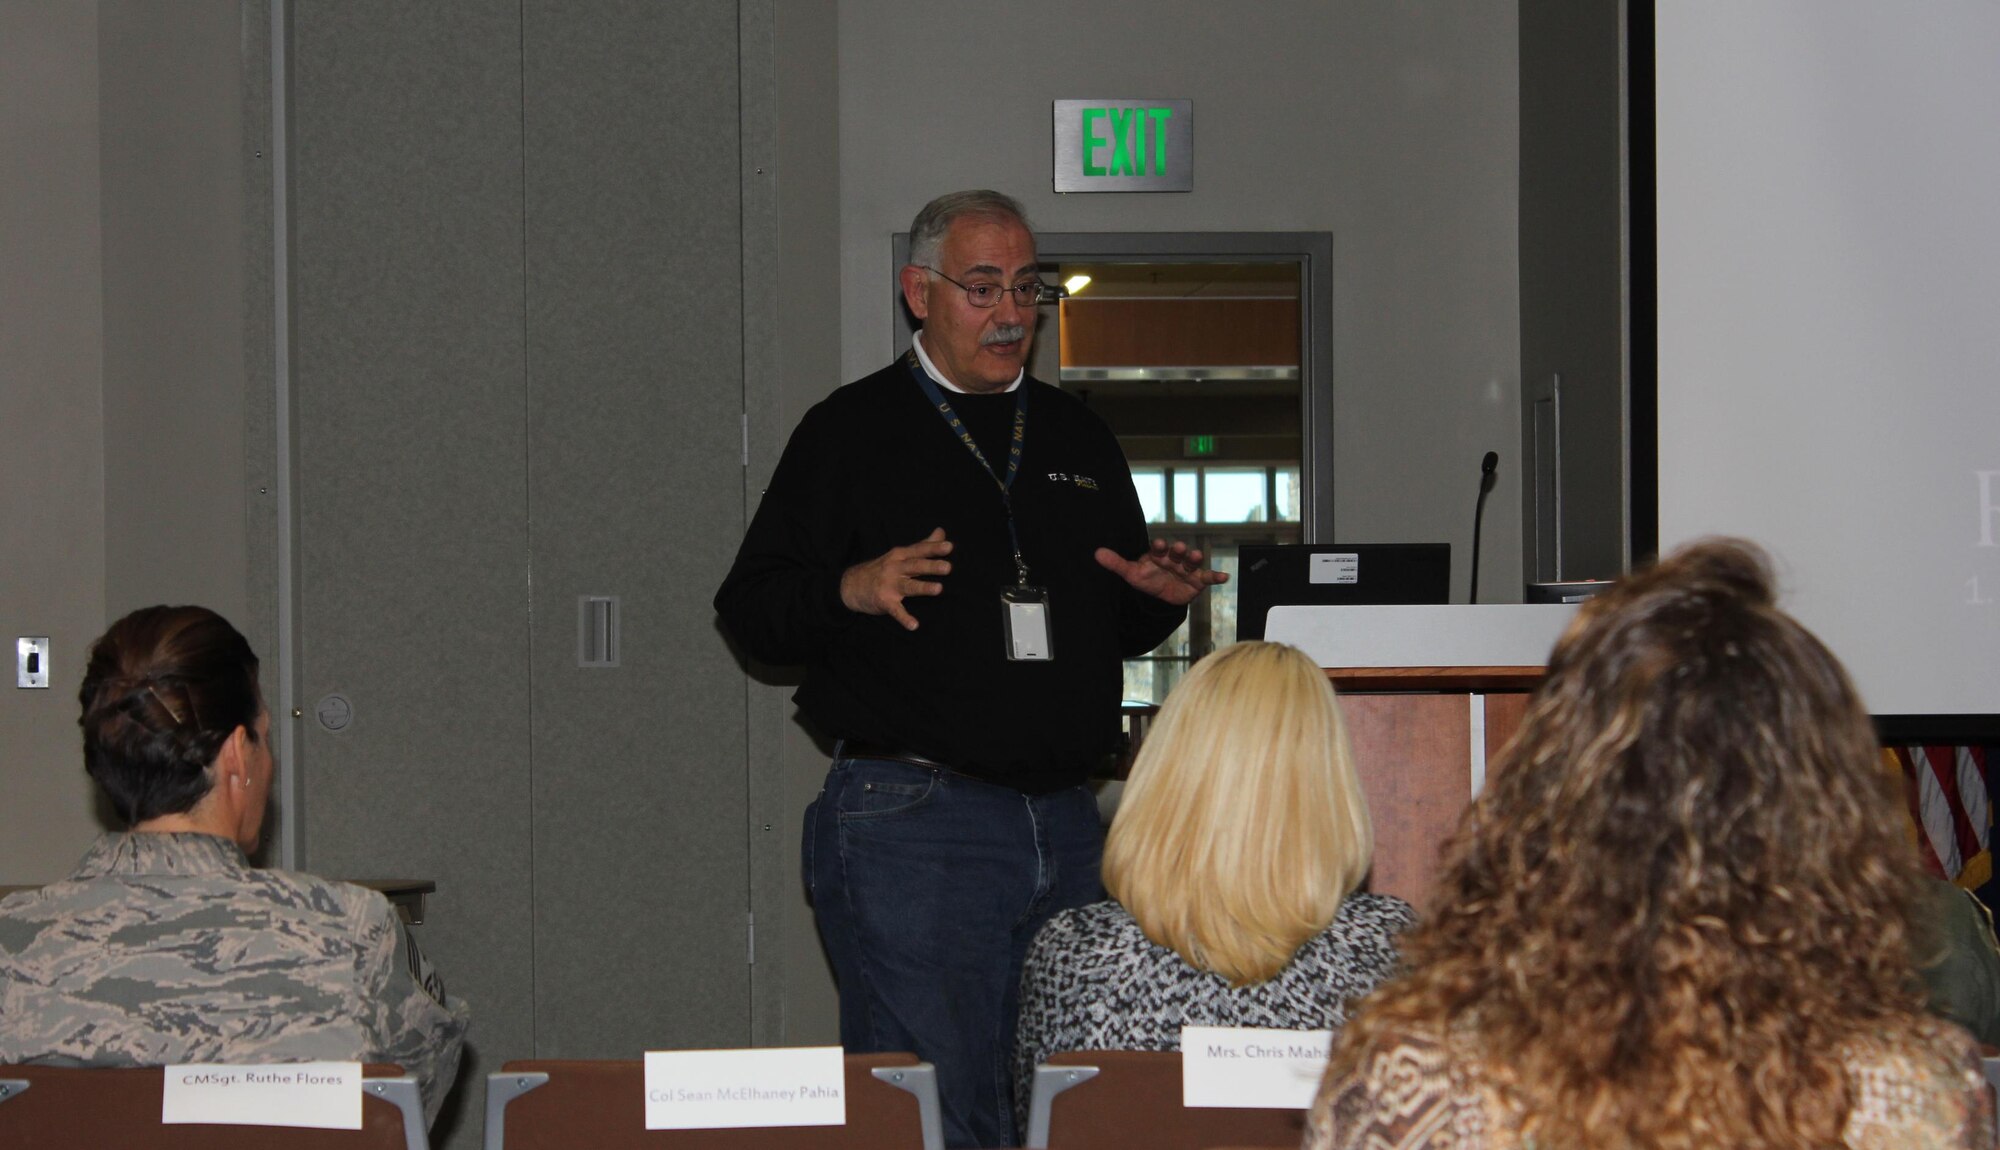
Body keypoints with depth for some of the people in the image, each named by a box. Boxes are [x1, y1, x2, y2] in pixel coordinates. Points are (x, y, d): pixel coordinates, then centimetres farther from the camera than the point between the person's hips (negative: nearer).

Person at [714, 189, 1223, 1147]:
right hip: (909, 822, -5)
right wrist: (852, 591, -21)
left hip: (1064, 823, 6)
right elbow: (749, 609, -2)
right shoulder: (853, 431, 3)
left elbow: (1119, 628, 25)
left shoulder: (1078, 437, 19)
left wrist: (1158, 597, 2)